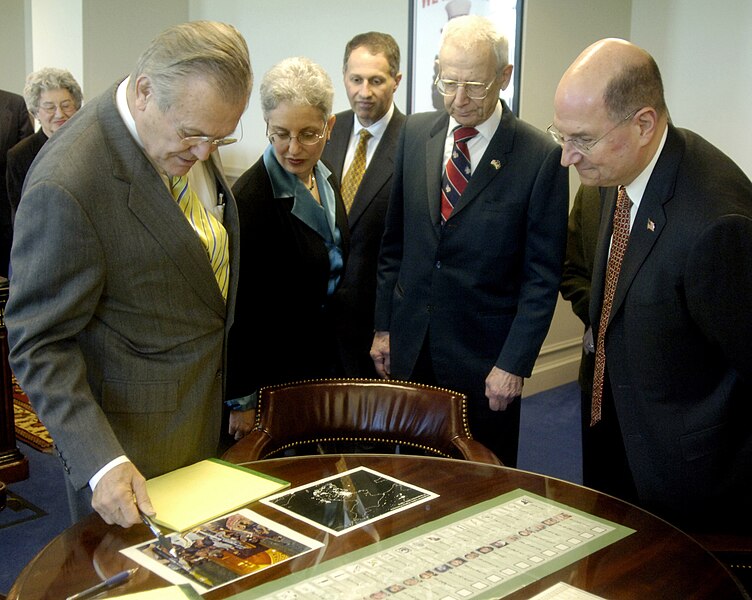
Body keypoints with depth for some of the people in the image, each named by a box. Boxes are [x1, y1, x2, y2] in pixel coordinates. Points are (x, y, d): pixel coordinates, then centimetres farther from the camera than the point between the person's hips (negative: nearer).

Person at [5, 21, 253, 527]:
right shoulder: (68, 185, -29)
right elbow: (40, 345, -23)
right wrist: (100, 461, -29)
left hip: (207, 404, 7)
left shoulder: (186, 141, -4)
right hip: (133, 433, -7)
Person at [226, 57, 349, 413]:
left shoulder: (325, 179, 1)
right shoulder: (249, 199, -24)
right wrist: (241, 400, -17)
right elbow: (239, 310, -21)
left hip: (325, 362, 7)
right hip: (275, 375, -7)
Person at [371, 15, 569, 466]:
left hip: (485, 358, -4)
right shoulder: (415, 133, 3)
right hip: (410, 348, 4)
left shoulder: (542, 157, -11)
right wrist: (384, 326, 9)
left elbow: (543, 276, -9)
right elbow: (394, 241, 10)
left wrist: (514, 363, -11)